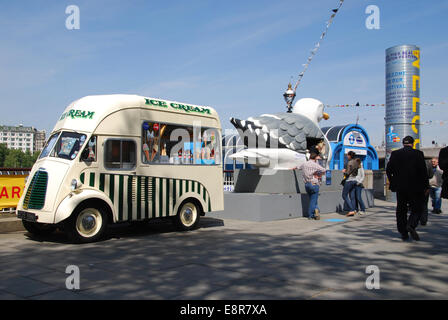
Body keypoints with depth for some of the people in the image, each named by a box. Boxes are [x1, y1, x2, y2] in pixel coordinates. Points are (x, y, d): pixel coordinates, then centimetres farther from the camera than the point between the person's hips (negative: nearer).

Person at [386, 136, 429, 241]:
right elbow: (423, 171, -6)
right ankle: (411, 225, -16)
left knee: (401, 209, 10)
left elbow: (388, 169, 3)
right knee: (417, 208, 7)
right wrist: (426, 186, 1)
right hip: (415, 187, -3)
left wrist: (392, 182, 14)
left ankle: (403, 232, 12)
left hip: (400, 187, 3)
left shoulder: (395, 154, 2)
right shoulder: (418, 153, -6)